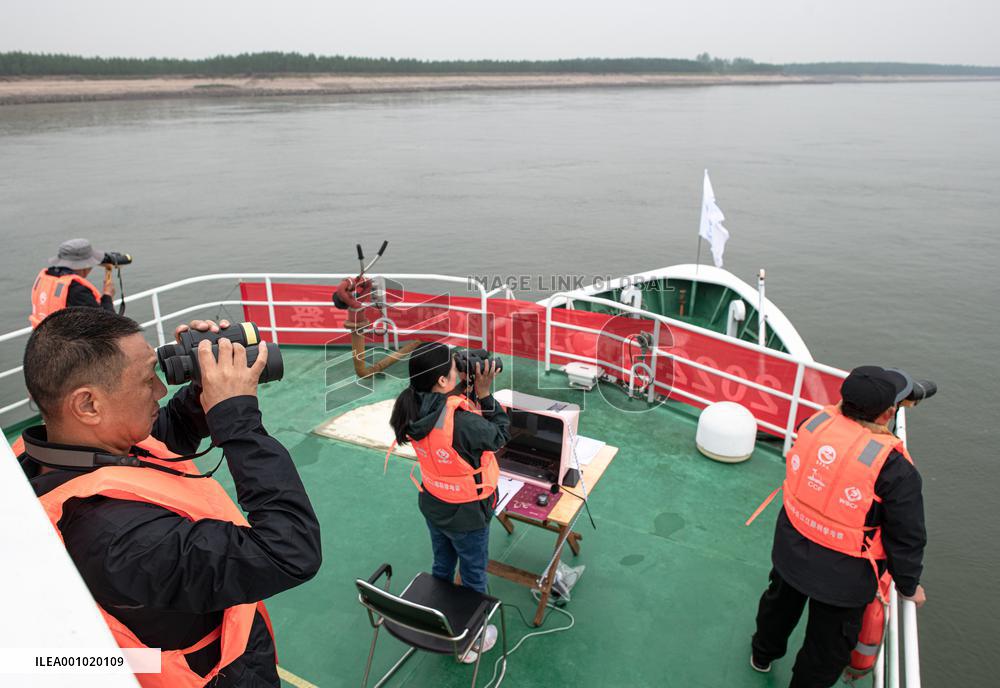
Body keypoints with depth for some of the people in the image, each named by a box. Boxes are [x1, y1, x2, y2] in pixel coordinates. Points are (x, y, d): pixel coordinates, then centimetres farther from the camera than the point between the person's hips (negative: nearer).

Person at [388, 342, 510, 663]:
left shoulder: (414, 409, -16)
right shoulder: (460, 421, -38)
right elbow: (500, 435, -21)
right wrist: (485, 393, -22)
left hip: (431, 503, 6)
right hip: (466, 513, -6)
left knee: (442, 566, 28)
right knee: (473, 576, 19)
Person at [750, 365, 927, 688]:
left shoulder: (817, 422, -17)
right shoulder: (895, 469, -28)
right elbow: (907, 538, -15)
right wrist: (908, 586, 3)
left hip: (790, 549, 6)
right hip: (841, 575, -5)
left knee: (781, 601, 33)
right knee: (828, 647, 20)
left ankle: (762, 654, 59)